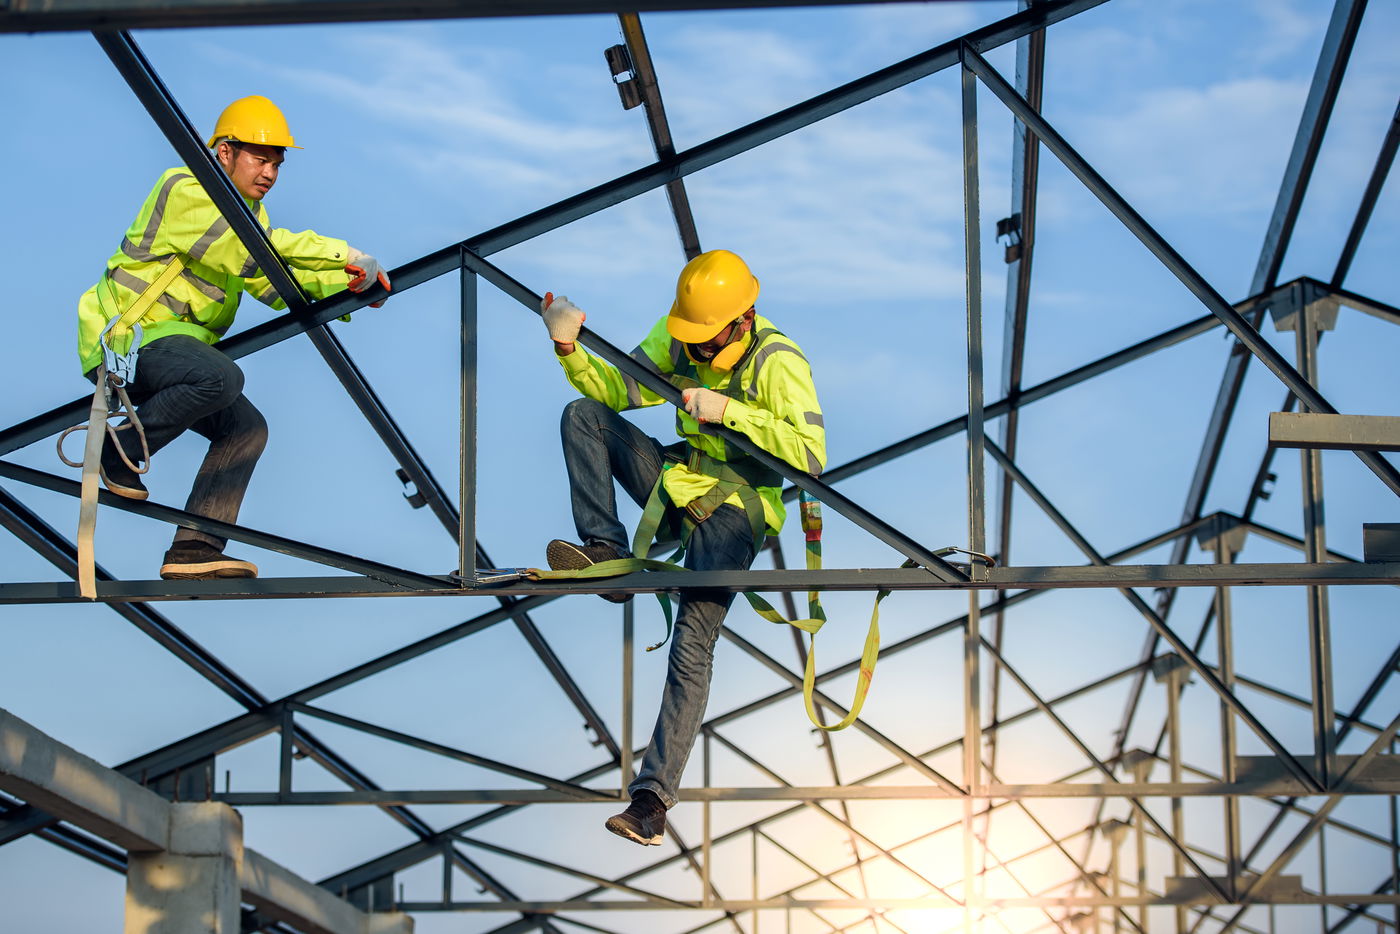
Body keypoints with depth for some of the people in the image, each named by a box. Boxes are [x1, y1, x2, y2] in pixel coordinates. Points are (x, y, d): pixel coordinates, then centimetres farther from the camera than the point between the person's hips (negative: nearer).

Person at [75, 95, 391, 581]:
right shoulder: (185, 192, -14)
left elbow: (276, 283, 9)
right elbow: (255, 250, -27)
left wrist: (348, 284, -6)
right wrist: (345, 255, -27)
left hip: (170, 342, 10)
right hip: (124, 338, -10)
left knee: (246, 428, 1)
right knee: (220, 377, -33)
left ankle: (194, 550, -4)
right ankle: (121, 451, -14)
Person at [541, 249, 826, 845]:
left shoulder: (777, 363, -19)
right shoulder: (676, 338, 0)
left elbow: (811, 455, -28)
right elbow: (615, 391, 6)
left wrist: (727, 410, -32)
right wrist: (569, 348, -12)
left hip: (736, 507, -7)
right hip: (681, 479, 7)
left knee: (692, 642, -20)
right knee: (582, 414, -8)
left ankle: (653, 795, -21)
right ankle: (607, 554, -17)